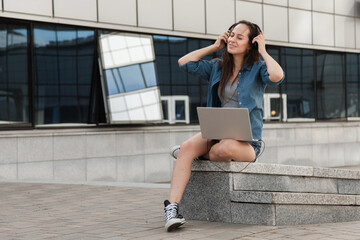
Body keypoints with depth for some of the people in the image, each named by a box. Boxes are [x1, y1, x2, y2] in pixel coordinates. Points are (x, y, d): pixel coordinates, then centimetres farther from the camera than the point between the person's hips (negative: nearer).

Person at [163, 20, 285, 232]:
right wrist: (214, 47, 13)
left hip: (246, 140, -4)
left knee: (226, 148, -39)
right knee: (187, 146, -27)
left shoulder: (257, 69, 0)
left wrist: (263, 52, -7)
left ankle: (196, 153, -4)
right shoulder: (217, 67, 15)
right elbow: (184, 63, 11)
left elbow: (277, 76, -22)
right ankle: (172, 207, -33)